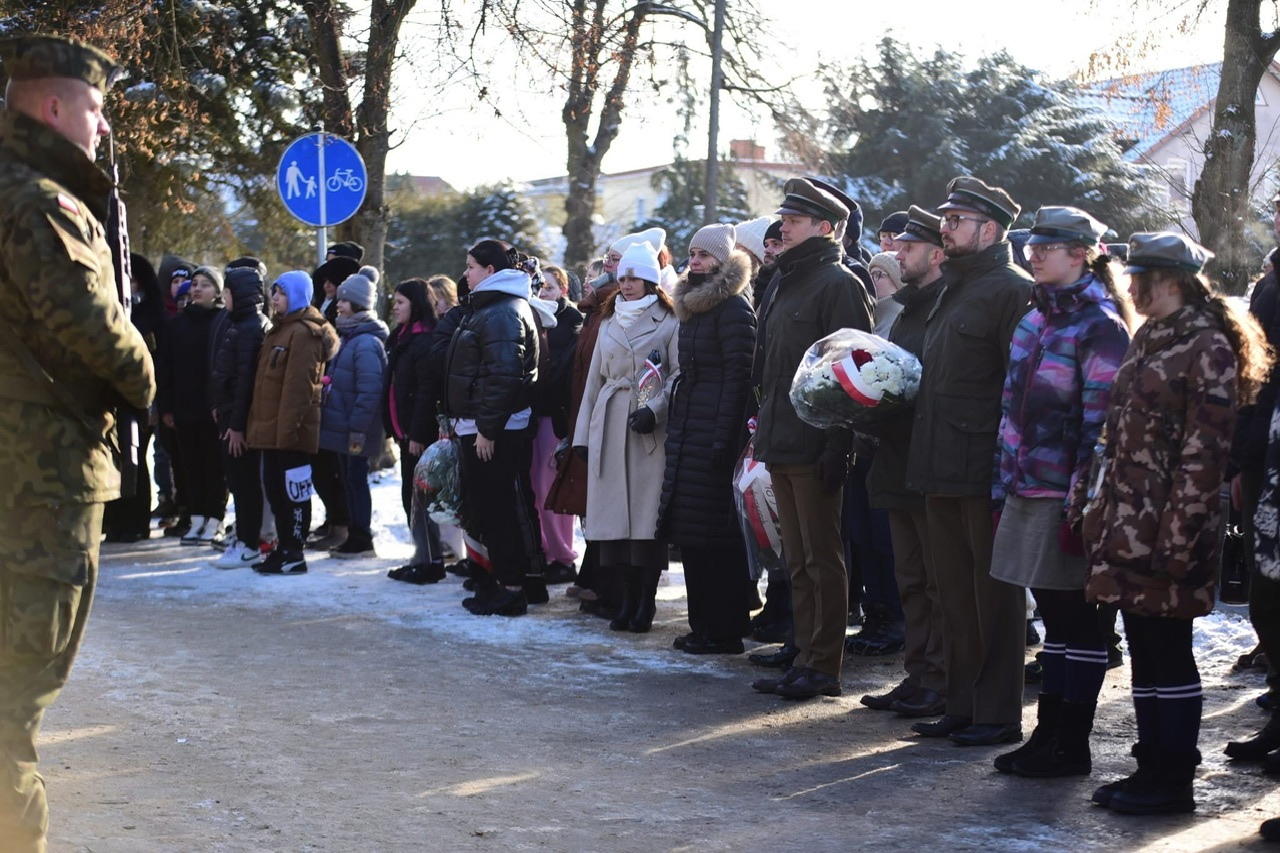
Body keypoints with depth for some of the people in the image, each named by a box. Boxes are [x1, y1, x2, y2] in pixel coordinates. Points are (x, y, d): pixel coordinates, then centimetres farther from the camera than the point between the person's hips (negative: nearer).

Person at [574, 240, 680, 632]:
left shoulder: (668, 322, 3)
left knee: (647, 515, -7)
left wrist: (655, 409, -19)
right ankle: (627, 598, 7)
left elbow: (679, 375, -4)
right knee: (614, 514, 1)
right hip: (609, 426, 5)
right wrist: (583, 434, 15)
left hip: (650, 428, -5)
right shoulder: (609, 322, 20)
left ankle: (646, 601, 0)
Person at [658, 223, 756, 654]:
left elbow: (737, 375, -16)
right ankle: (702, 625, 17)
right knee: (692, 533, 10)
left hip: (714, 430, -10)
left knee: (716, 532, -7)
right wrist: (674, 423, 18)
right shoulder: (693, 305, 19)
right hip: (688, 431, 10)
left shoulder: (733, 308, -10)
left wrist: (724, 437, -20)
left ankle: (725, 631, -1)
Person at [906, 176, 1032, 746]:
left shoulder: (1013, 290, -10)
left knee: (995, 592, -1)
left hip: (984, 469, -9)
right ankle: (962, 707, 21)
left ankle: (998, 714, 6)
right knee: (956, 592, 13)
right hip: (943, 468, 9)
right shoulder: (955, 288, 19)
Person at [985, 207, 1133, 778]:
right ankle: (1048, 735, 19)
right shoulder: (1035, 318, 13)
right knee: (1054, 617, 13)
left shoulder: (1099, 325, -11)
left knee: (1075, 619, 1)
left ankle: (1072, 746, 9)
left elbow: (1100, 422, -15)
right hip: (1028, 492, 7)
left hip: (1066, 496, -7)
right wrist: (1003, 488, 14)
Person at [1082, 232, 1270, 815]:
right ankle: (1152, 767, 21)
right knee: (1143, 651, 12)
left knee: (1168, 652, -1)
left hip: (1166, 531, -8)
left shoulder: (1207, 347, -12)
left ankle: (1174, 782, 7)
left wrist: (1177, 537, -19)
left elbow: (1204, 453, -16)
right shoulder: (1149, 340, 15)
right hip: (1126, 523, 8)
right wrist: (1092, 503, 15)